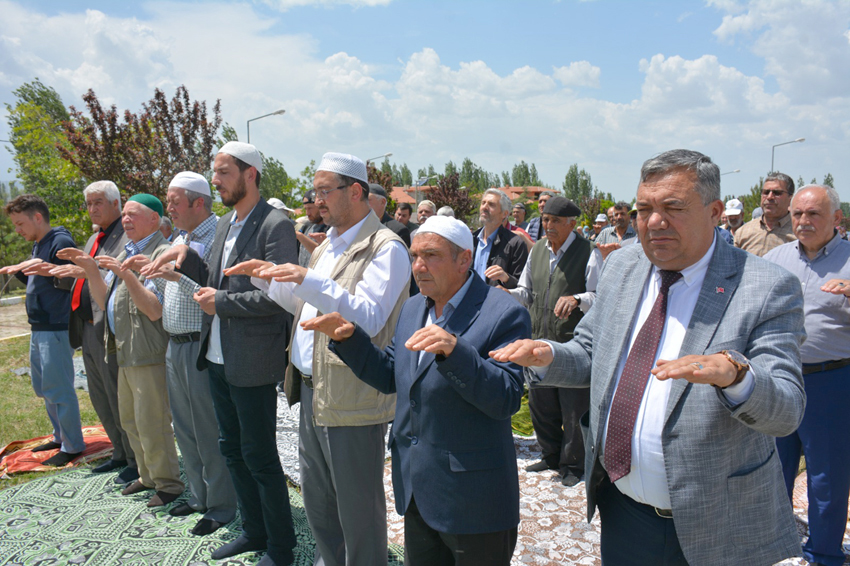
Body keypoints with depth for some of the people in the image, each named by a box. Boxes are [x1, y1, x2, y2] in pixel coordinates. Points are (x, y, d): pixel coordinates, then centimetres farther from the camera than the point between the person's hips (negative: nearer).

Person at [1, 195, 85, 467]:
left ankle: (72, 446, 6)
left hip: (56, 329, -10)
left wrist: (50, 270, -36)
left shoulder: (61, 242, -14)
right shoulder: (37, 245, 16)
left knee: (58, 389, -5)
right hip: (39, 329, 10)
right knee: (42, 387, 18)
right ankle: (60, 437, 30)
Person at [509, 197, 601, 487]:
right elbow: (526, 292, 18)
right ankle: (551, 457, 35)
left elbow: (600, 297, -15)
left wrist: (576, 299, -33)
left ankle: (573, 465, 23)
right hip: (539, 339, 6)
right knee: (540, 403, 15)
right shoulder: (537, 249, 11)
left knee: (574, 408, 4)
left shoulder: (588, 253, -8)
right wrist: (507, 294, -2)